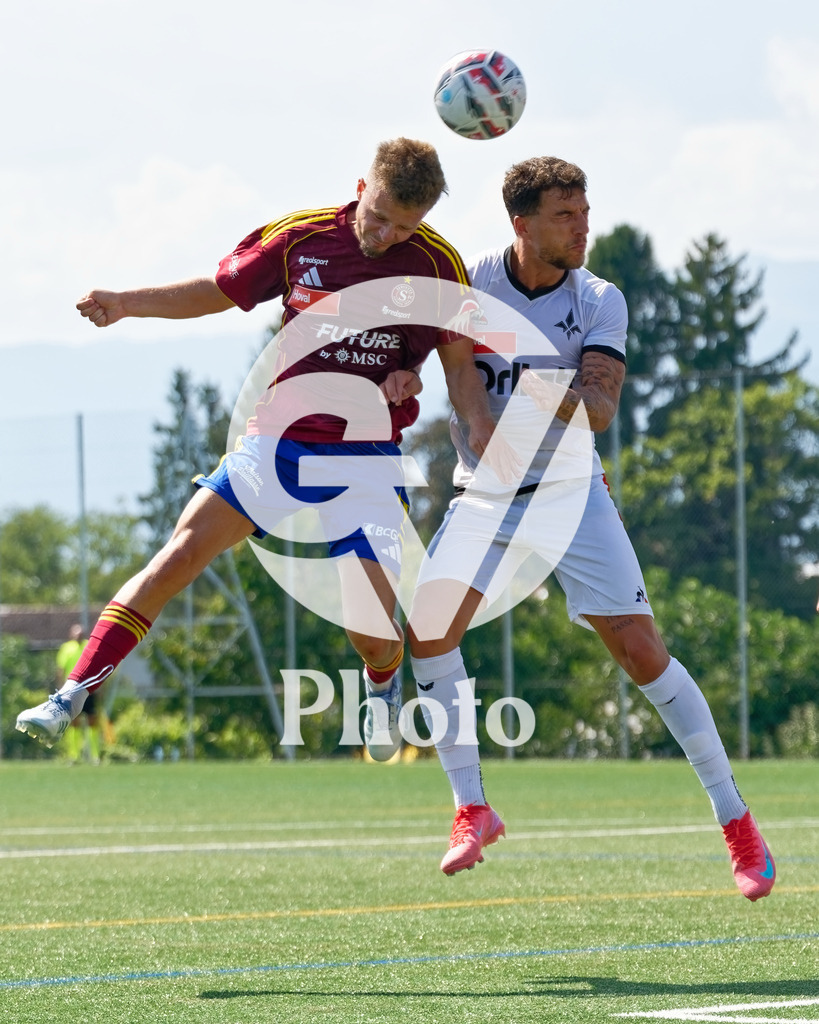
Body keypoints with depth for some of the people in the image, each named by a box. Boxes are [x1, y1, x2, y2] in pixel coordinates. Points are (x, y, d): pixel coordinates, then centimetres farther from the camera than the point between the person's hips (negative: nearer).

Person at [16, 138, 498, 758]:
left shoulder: (437, 264, -5)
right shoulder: (300, 238, -3)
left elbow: (460, 365, 4)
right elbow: (219, 291, 10)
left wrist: (485, 431, -13)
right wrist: (126, 303, -3)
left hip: (369, 457, -1)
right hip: (279, 438, 1)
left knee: (374, 631, -9)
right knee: (184, 551, -15)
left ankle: (383, 687, 30)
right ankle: (74, 695, -15)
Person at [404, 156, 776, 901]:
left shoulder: (600, 302, -7)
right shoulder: (468, 282, -6)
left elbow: (602, 408, -19)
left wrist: (563, 397, -40)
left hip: (569, 495, -1)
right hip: (485, 496, 1)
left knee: (642, 652, -8)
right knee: (428, 627, -20)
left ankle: (735, 819, 6)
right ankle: (472, 809, -7)